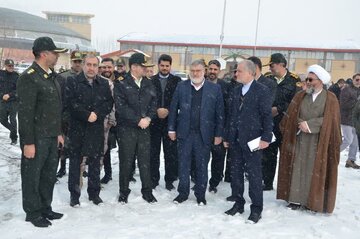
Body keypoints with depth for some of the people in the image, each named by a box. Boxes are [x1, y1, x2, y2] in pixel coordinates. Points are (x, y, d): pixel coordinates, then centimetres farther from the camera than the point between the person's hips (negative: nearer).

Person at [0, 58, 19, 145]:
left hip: (13, 101, -3)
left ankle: (14, 138, 7)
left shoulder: (16, 76, -3)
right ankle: (13, 130, 34)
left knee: (13, 120, -4)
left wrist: (9, 95, -16)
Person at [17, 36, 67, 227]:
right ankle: (33, 212, 21)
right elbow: (25, 113, -18)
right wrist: (28, 142, -19)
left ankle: (45, 208, 31)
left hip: (51, 136, 8)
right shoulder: (29, 77, -15)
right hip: (36, 138, -8)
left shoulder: (51, 76, 12)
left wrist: (58, 133, 17)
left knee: (49, 175, 16)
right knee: (32, 176, 7)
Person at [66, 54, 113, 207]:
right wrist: (87, 115, -17)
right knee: (75, 162, 5)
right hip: (77, 128, -2)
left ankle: (94, 193, 22)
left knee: (95, 162, 10)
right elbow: (71, 103, -11)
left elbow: (109, 103, 1)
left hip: (97, 129, 3)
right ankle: (74, 194, 16)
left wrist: (96, 114, -15)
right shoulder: (73, 82, 0)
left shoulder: (104, 84, 9)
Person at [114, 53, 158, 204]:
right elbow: (121, 107, -12)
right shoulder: (121, 84, -5)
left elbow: (154, 103, 9)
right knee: (126, 162, 5)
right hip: (126, 129, -3)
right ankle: (124, 192, 20)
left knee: (145, 161, 7)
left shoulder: (148, 84, 10)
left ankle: (147, 191, 19)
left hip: (144, 127, 4)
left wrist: (148, 118, -8)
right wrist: (138, 120, -14)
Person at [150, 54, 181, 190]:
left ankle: (169, 180, 13)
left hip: (170, 121, -1)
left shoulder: (176, 81, 5)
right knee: (153, 152, 6)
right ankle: (153, 179, 18)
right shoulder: (151, 80, 7)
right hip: (154, 121, 1)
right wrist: (157, 110, -12)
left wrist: (168, 110, -12)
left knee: (170, 153, 2)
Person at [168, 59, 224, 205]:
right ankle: (183, 192, 22)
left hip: (204, 134, -1)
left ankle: (200, 194, 23)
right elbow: (173, 109, 5)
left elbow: (219, 113, -1)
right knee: (183, 164, 8)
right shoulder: (181, 86, 3)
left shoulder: (215, 89, 0)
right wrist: (172, 129, 1)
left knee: (202, 165, 9)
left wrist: (218, 134, -4)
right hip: (184, 132, 1)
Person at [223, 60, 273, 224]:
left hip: (252, 140, -6)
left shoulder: (262, 90, -6)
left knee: (254, 175, 1)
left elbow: (267, 116, -9)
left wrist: (266, 137, -15)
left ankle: (256, 208, 12)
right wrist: (227, 137, 13)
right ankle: (238, 204, 25)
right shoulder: (236, 91, 14)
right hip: (235, 140, 6)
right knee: (236, 173, 11)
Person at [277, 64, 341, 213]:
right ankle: (297, 198, 10)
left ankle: (314, 200, 14)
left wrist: (310, 124, -16)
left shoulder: (330, 99, 0)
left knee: (315, 170, 3)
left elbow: (330, 119, -9)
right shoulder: (300, 96, 8)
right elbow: (291, 116, 2)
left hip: (319, 141, -2)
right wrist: (302, 124, -16)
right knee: (298, 168, 3)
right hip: (300, 139, 2)